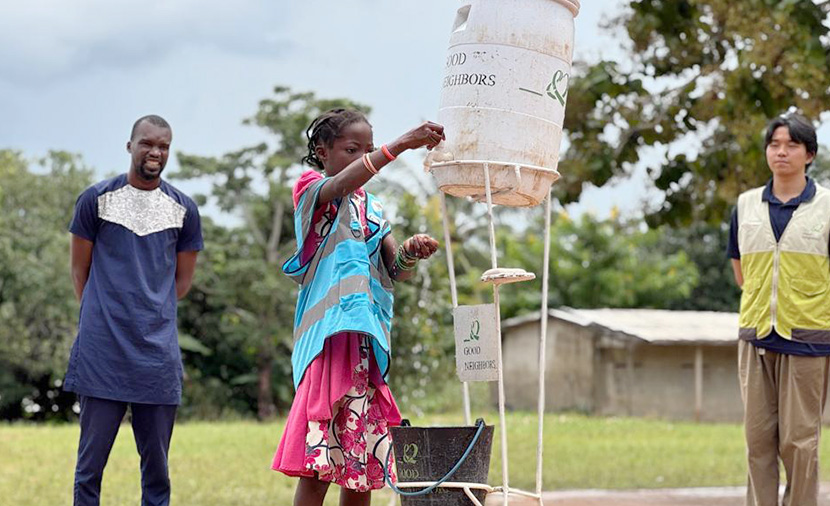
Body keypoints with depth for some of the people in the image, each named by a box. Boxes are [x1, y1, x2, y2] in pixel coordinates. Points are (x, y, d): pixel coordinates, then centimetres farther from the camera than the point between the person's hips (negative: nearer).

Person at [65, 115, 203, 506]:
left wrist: (152, 315, 10)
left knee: (156, 462, 5)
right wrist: (103, 318, 8)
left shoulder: (183, 210, 9)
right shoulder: (96, 199, 3)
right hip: (102, 350, -2)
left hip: (158, 352, 2)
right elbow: (80, 271, 9)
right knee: (92, 456, -1)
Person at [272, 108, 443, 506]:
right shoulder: (311, 189, 5)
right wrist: (400, 145, -31)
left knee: (364, 460, 6)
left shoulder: (373, 210, 23)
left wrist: (410, 253, -14)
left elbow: (397, 271, 11)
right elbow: (342, 183, -19)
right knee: (317, 460, -13)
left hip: (369, 339, 7)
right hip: (329, 335, -7)